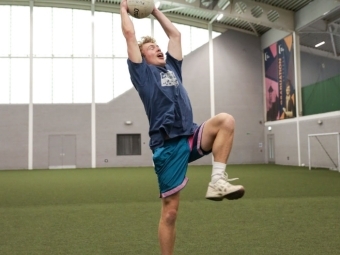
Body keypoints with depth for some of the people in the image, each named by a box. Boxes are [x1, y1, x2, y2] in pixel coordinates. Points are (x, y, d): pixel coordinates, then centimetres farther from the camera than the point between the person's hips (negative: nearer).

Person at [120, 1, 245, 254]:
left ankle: (217, 180, -19)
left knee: (225, 120, -23)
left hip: (191, 137, 5)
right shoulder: (142, 72, 8)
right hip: (167, 145, -5)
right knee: (170, 211, -1)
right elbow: (130, 34, 7)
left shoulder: (172, 67, 23)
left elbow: (175, 34, 30)